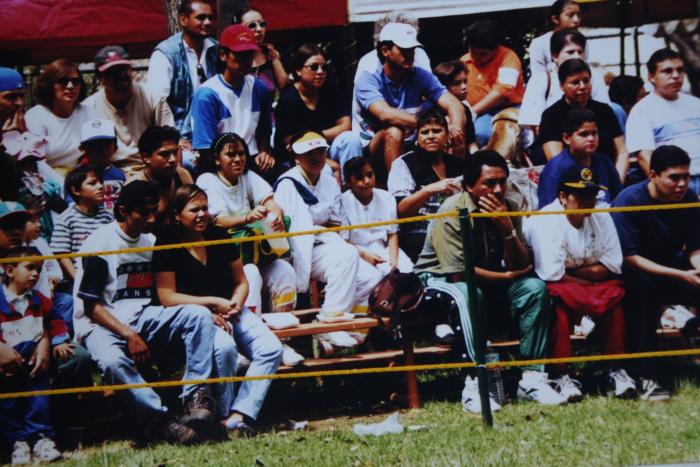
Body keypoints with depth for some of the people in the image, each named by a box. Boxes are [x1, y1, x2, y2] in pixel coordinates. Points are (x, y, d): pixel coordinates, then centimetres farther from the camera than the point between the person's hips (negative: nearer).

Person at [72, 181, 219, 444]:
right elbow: (91, 306, -10)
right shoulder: (100, 244, -6)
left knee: (199, 315, -18)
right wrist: (130, 336, -20)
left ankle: (196, 395, -27)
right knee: (112, 361, -39)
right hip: (103, 325, -6)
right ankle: (160, 420, -31)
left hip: (143, 318, 6)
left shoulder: (151, 242, 14)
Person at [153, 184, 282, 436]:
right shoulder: (167, 245, -5)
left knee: (271, 349, -20)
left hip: (231, 310, 6)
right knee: (224, 347, -37)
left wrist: (235, 305, -5)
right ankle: (224, 414, -20)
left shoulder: (219, 236, 11)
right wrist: (213, 302, -12)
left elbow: (241, 282, 17)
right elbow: (167, 297, -10)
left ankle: (239, 415, -27)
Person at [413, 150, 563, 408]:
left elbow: (519, 267, -9)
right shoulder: (452, 212, -22)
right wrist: (506, 276, -14)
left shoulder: (507, 209, -4)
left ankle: (532, 377, -18)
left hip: (486, 283, 6)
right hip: (440, 281, -6)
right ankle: (477, 383, -40)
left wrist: (507, 229, -25)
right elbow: (458, 273, -25)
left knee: (534, 287, -16)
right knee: (468, 293, -38)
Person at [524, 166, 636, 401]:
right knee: (558, 298, -36)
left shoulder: (601, 217, 3)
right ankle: (561, 376, -32)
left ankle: (615, 369, -16)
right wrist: (589, 284, -15)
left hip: (592, 286, 5)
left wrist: (573, 272, -14)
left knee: (615, 292, -22)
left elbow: (612, 265, -3)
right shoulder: (545, 222, -18)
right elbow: (552, 275, -25)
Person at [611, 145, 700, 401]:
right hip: (633, 274, -5)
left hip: (672, 269, 5)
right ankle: (643, 375, -38)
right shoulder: (629, 201, -20)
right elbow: (629, 257, -23)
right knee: (641, 284, -38)